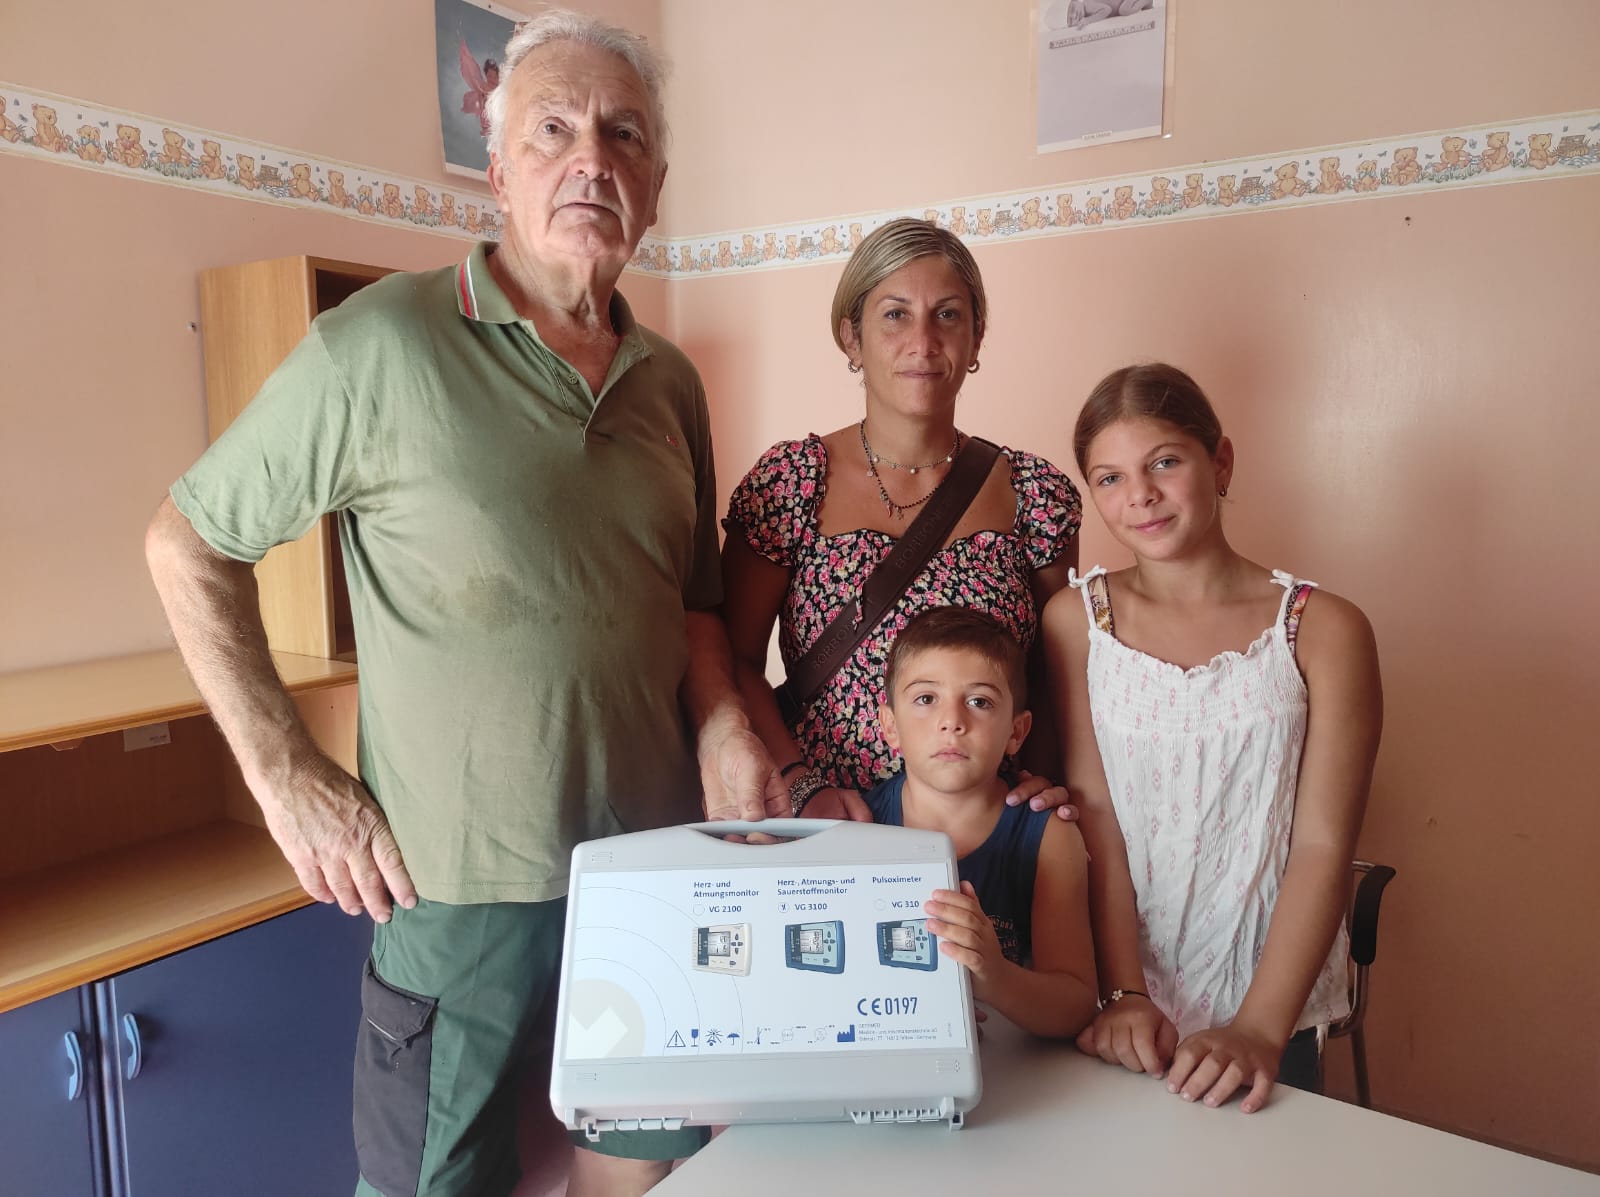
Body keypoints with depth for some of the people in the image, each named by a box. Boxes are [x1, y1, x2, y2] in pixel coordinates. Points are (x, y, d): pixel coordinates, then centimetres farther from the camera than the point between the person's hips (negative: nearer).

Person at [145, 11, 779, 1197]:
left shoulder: (670, 381, 5)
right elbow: (189, 543, -4)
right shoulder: (384, 346, -11)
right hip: (458, 879, -4)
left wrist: (722, 721, -4)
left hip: (655, 865, 5)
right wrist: (288, 777, -9)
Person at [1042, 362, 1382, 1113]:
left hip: (1267, 1018, 0)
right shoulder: (1076, 621, -3)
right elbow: (1091, 815, -8)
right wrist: (1121, 994, -16)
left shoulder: (1323, 630, -6)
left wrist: (1259, 1030, -19)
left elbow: (1323, 847, -10)